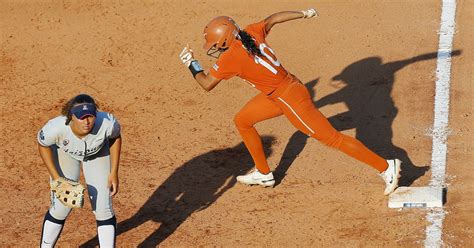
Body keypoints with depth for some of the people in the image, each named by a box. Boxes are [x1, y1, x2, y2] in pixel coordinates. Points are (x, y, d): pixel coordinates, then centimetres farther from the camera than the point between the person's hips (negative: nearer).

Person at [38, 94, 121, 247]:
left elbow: (115, 137, -14)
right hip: (65, 154, -1)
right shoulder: (56, 128, -41)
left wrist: (114, 172, -13)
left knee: (103, 208, -2)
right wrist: (56, 177, -19)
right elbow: (43, 145, -16)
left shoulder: (107, 123, -40)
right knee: (61, 207, 2)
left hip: (98, 153, 1)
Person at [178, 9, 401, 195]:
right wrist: (304, 14, 21)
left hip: (290, 99, -9)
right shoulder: (251, 33, -4)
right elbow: (273, 18, 9)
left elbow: (207, 84, -10)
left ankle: (385, 167, 1)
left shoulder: (230, 58, -22)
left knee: (332, 138, -3)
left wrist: (191, 63, 4)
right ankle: (264, 174, 32)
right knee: (242, 120, 19)